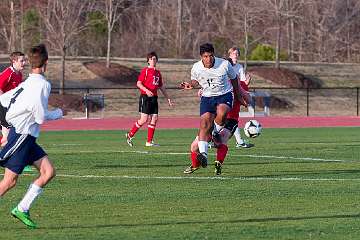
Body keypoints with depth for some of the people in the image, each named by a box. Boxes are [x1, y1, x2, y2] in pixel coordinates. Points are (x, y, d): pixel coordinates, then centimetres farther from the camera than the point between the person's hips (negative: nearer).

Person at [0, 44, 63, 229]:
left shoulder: (27, 83, 10)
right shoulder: (42, 84, -16)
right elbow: (41, 117, -16)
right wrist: (58, 113, 1)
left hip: (26, 137, 9)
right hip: (21, 135, -9)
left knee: (48, 172, 4)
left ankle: (22, 209, 4)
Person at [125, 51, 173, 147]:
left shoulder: (158, 72, 18)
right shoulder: (145, 70, -3)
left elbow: (162, 87, 24)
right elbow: (138, 83, -10)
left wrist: (168, 98, 23)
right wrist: (146, 90, -26)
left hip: (154, 98, 7)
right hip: (145, 97, -7)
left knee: (154, 118, 1)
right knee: (144, 119, -12)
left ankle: (149, 142, 6)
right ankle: (130, 135, 3)